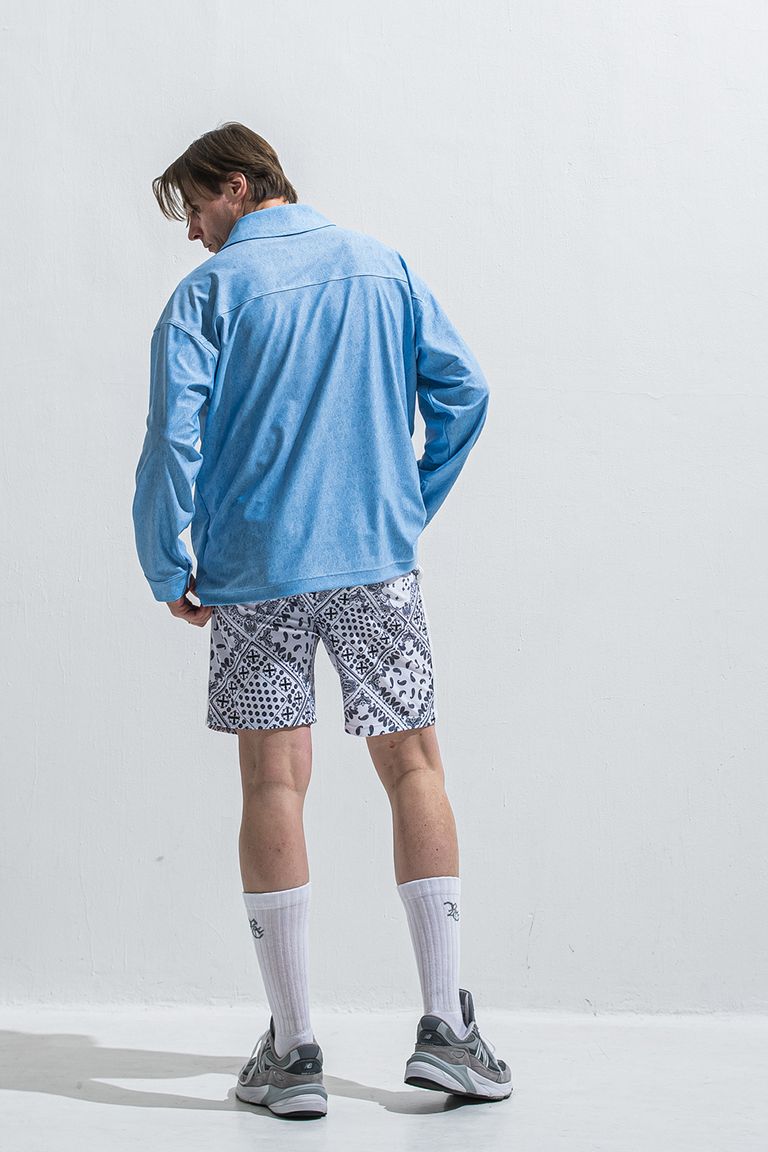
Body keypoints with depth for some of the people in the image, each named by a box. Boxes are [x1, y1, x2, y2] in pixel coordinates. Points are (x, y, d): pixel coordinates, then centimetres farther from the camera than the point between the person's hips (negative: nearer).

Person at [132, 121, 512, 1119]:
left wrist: (167, 572, 3)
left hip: (254, 572, -2)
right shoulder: (381, 265, 10)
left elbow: (174, 442, -8)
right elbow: (464, 391, 7)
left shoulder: (208, 294, 0)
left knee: (273, 784, 2)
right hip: (378, 563, 2)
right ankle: (445, 1028, 6)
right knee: (413, 765, 8)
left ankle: (293, 1051, 3)